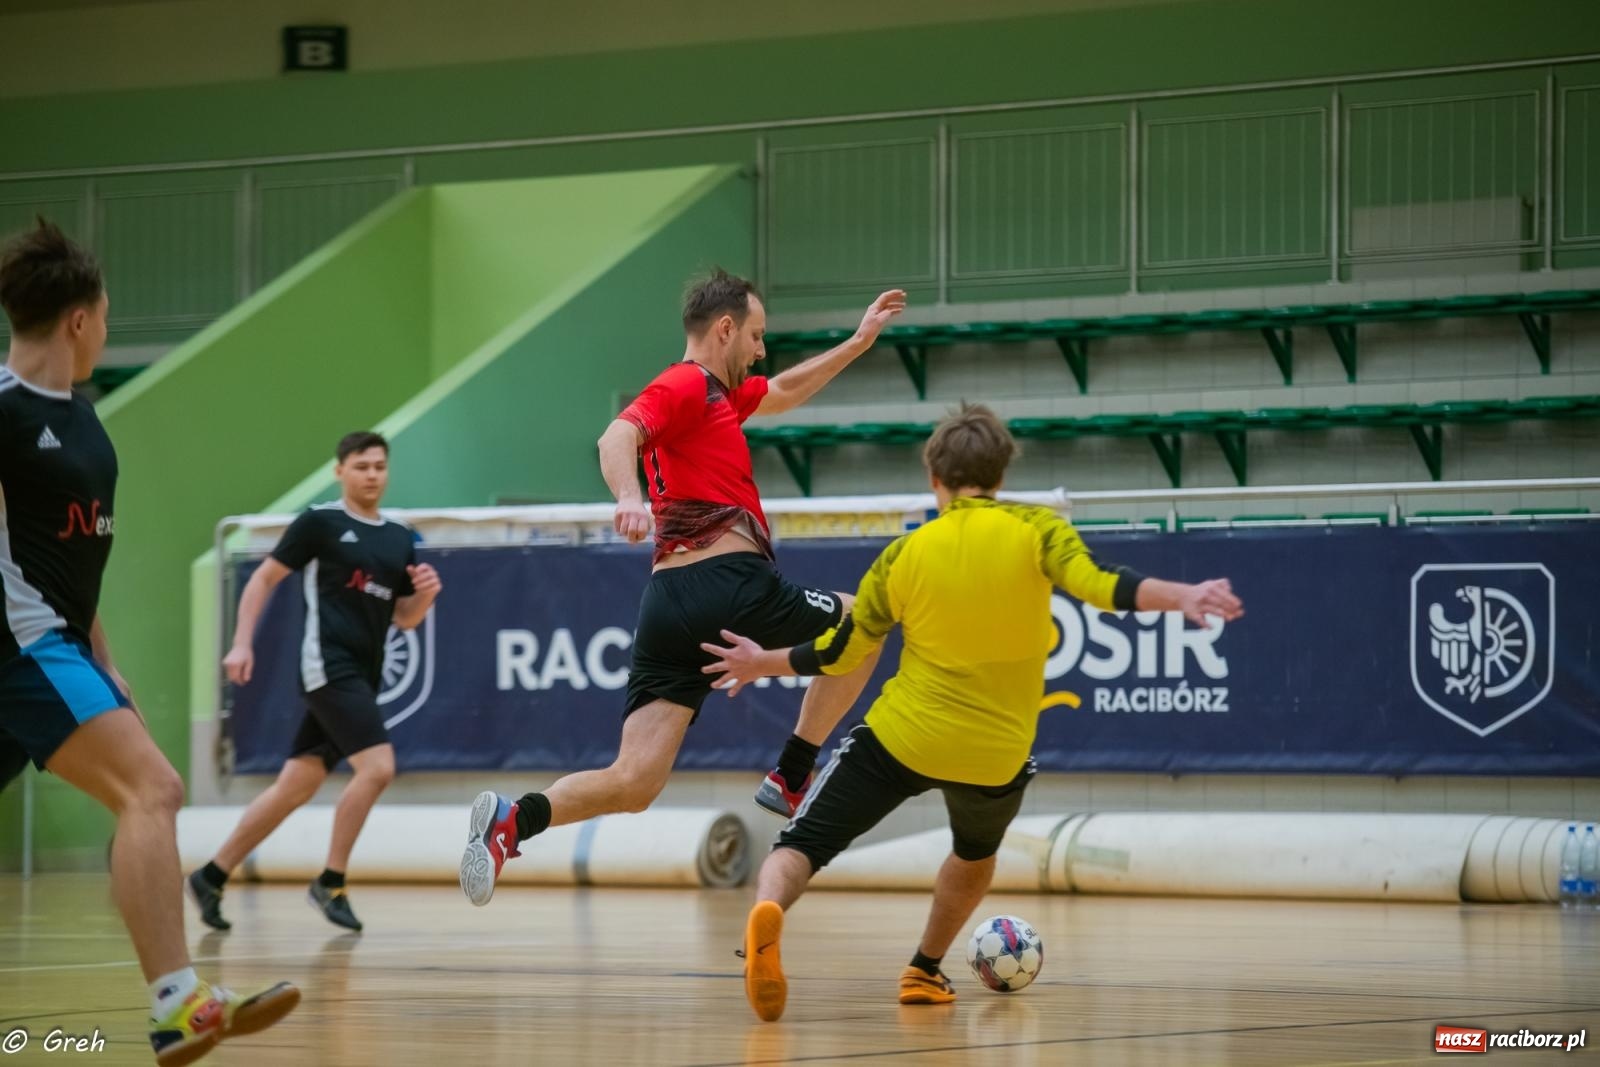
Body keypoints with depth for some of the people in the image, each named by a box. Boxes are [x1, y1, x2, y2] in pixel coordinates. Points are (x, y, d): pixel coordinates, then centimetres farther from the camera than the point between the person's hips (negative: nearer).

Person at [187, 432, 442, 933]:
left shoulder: (400, 538, 14)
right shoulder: (320, 523, -2)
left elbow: (405, 618, 17)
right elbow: (263, 579, 1)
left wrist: (426, 594, -4)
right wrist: (242, 644, -7)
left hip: (363, 675, 7)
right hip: (329, 664, -7)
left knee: (296, 786, 8)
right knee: (377, 766, -19)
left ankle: (212, 877, 17)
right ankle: (330, 883, -8)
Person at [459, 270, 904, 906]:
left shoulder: (714, 393, 26)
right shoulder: (688, 385, -2)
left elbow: (784, 393, 45)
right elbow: (618, 438, -21)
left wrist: (859, 341, 43)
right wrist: (629, 497, -40)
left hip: (668, 605, 8)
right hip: (732, 585, -8)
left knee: (632, 784, -4)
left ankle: (513, 819, -26)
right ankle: (792, 778, 15)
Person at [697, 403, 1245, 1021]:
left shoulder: (904, 554, 2)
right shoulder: (1033, 530, -3)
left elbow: (840, 654, 9)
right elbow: (1097, 586, -19)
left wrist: (763, 663, 23)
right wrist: (1181, 597, -19)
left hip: (902, 737, -1)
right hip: (996, 755, 1)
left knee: (802, 846, -1)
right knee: (975, 853, 34)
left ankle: (767, 912, -33)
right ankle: (926, 972, 36)